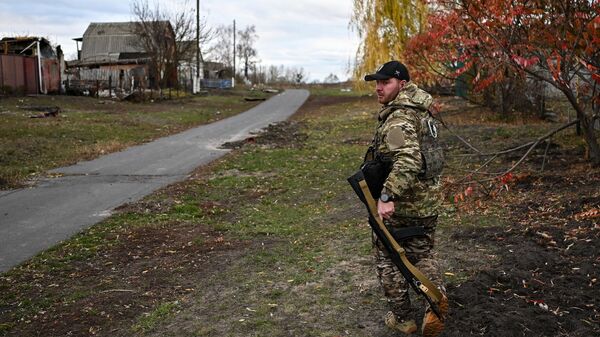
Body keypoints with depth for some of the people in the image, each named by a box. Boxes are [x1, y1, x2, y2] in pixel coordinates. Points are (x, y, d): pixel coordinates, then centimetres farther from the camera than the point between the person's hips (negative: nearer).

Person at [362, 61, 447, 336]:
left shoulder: (398, 119, -21)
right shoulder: (419, 109, 9)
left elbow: (408, 160, -36)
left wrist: (387, 196, -40)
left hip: (398, 207, -8)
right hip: (428, 202, 9)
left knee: (388, 260, 11)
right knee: (422, 254, 21)